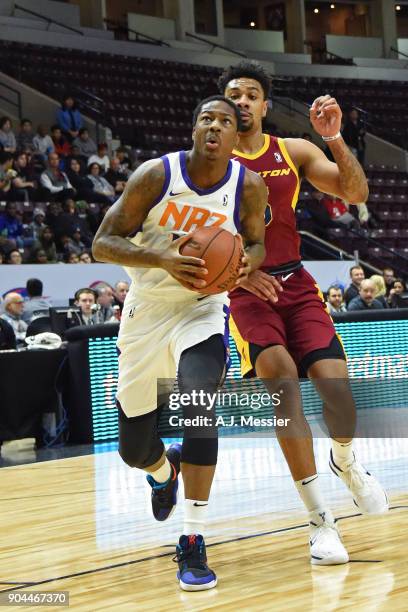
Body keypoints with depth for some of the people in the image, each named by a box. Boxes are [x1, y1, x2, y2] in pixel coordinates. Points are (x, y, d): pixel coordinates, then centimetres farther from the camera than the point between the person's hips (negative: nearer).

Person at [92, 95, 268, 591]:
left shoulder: (249, 187, -12)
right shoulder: (156, 174, -18)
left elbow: (256, 241, 6)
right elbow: (103, 243, -16)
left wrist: (246, 262, -19)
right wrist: (163, 260, -33)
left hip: (202, 307, 0)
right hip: (147, 308, 1)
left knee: (199, 402, -30)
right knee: (133, 449, 7)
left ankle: (193, 542, -20)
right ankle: (164, 470, 48)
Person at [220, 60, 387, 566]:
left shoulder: (293, 152, 5)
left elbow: (356, 193, -3)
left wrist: (334, 138, -17)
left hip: (293, 282, 3)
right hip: (243, 289, -3)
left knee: (335, 384, -13)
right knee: (281, 377, -25)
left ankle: (345, 460, 25)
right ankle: (319, 519, -19)